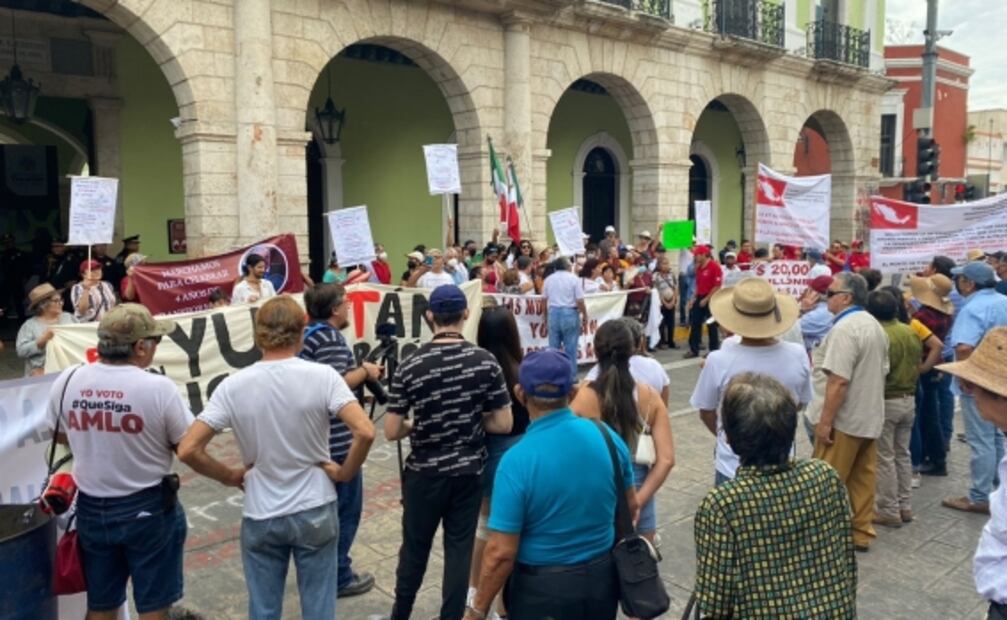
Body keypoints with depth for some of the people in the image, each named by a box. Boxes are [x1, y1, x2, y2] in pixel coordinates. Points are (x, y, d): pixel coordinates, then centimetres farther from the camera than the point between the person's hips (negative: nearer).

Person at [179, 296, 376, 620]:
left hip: (260, 518, 1)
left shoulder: (233, 385, -10)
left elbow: (188, 450, -12)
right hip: (315, 512, -1)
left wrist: (231, 476, 3)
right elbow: (365, 432, -23)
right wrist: (345, 472, -6)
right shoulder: (322, 376, -14)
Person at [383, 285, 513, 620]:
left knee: (415, 547, 17)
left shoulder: (410, 365, -12)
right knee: (460, 549, 11)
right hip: (469, 471, 0)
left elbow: (392, 431, -11)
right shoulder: (485, 361, -10)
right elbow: (504, 424, -7)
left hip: (424, 473, 0)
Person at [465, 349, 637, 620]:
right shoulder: (608, 436, -10)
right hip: (602, 576, 4)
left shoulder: (517, 460, -24)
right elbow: (631, 505, 5)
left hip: (544, 587, -4)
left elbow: (501, 553, -21)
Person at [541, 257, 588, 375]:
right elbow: (580, 301, -9)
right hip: (570, 313, -3)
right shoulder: (574, 279, -4)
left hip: (553, 313, 3)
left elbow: (544, 302, 9)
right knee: (570, 347, 3)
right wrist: (585, 316, 4)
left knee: (553, 347, 9)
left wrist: (546, 320, 18)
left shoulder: (549, 279, 7)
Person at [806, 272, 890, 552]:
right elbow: (880, 372, 18)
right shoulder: (875, 326, 11)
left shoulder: (844, 328, -21)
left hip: (843, 419, -9)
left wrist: (825, 421, -21)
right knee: (862, 478, 14)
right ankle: (860, 533, 22)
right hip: (869, 417, 9)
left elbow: (838, 381, -25)